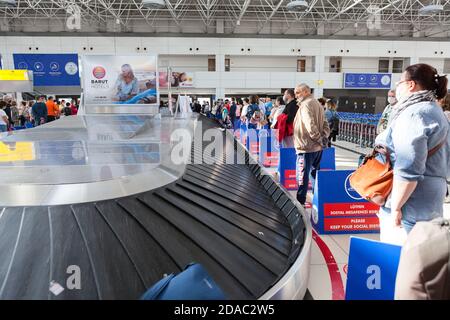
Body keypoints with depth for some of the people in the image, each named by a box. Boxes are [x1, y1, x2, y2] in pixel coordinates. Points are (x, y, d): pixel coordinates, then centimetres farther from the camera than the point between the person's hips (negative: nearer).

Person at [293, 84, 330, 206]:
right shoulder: (317, 104, 16)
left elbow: (310, 126, -24)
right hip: (317, 148, 9)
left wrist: (319, 139, -15)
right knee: (315, 173, 18)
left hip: (306, 147, -9)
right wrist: (324, 139, 4)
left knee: (302, 176, -2)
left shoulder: (305, 105, -13)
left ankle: (300, 202, 3)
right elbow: (325, 125, 15)